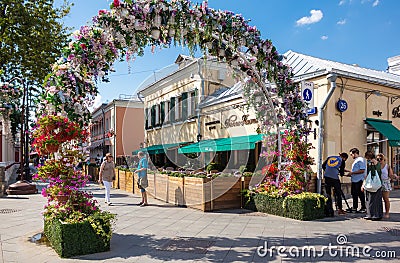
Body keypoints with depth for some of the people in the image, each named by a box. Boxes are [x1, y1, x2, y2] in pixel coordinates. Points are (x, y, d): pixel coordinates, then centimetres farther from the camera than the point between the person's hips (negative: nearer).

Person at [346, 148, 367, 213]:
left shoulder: (360, 160, -14)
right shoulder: (355, 160, 17)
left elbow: (362, 170, -22)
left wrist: (352, 173, -19)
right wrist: (350, 173, 14)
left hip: (359, 181, -10)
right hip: (354, 180, 10)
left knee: (360, 194, -1)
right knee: (354, 194, 12)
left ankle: (363, 208, 9)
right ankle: (354, 208, 19)